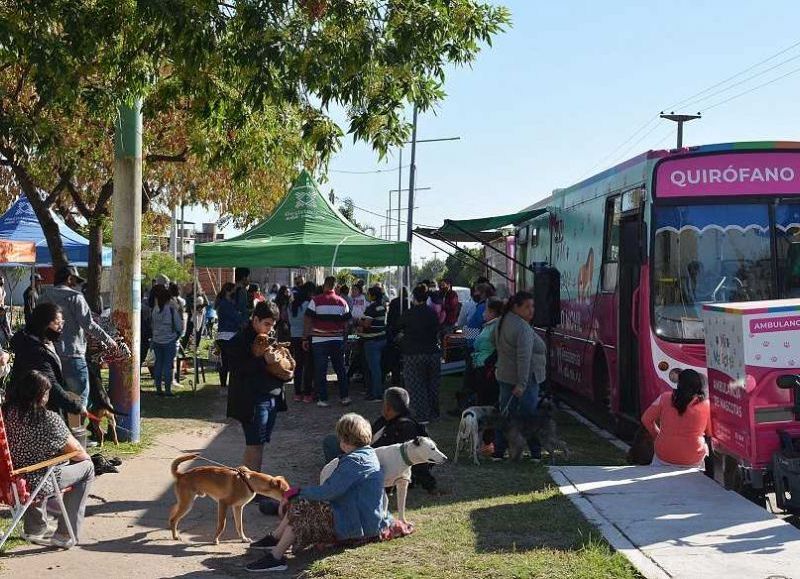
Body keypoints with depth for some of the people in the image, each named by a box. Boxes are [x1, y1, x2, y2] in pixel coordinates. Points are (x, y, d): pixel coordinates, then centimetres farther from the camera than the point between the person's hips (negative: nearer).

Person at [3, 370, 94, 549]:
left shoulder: (5, 413, -3)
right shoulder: (49, 419, -19)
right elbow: (77, 452, -9)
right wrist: (87, 458, 14)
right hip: (35, 484, -7)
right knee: (86, 467, 13)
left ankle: (35, 527, 40)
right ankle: (65, 535, 14)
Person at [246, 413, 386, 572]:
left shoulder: (354, 461, -22)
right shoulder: (368, 453, 11)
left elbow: (328, 492, -24)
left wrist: (297, 492, -11)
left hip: (358, 526, -10)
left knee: (300, 509, -11)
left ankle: (276, 557, -8)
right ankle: (275, 539, 15)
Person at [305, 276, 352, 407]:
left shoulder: (315, 301, -7)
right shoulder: (342, 302, 3)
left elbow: (308, 321, -7)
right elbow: (347, 323, 7)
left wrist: (305, 338, 0)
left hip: (319, 341, -3)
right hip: (338, 341, 3)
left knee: (320, 371, 3)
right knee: (341, 369, 12)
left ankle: (323, 399, 4)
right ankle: (345, 396, 14)